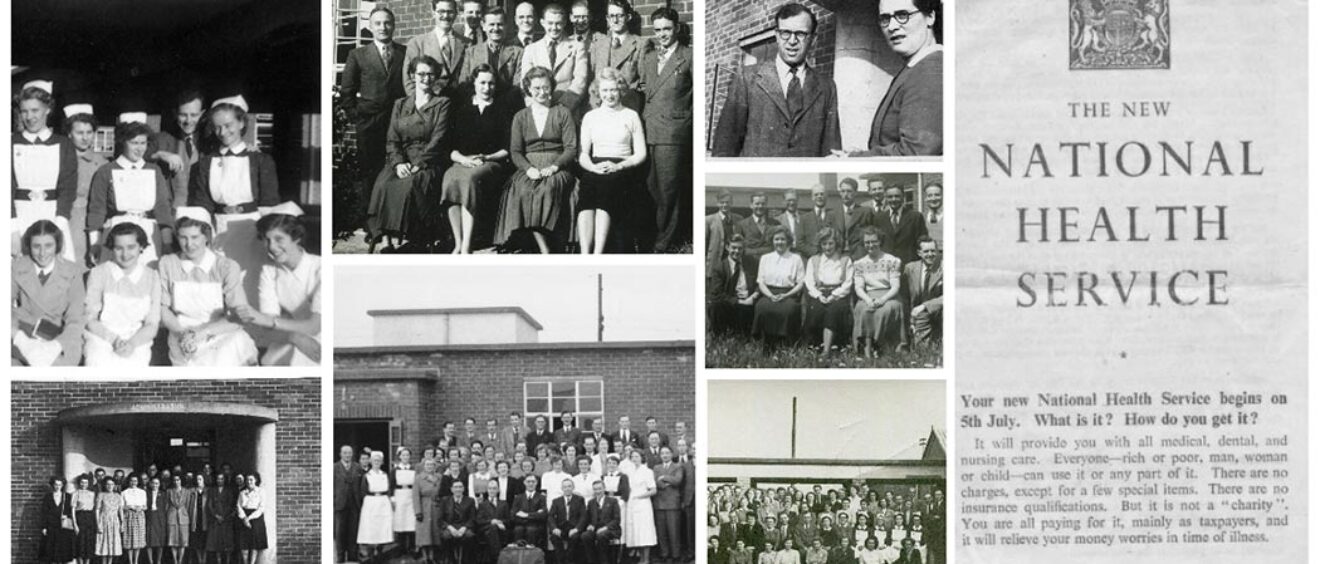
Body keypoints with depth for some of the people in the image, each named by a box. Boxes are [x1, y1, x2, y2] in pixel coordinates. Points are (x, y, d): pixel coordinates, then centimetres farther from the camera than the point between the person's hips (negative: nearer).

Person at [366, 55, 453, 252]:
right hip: (401, 162, 3)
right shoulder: (400, 104, 20)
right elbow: (392, 140, 11)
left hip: (429, 163, -3)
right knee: (383, 185, -30)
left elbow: (438, 140, -3)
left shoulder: (442, 104, 10)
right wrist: (398, 163, -10)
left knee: (410, 185, -36)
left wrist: (416, 164, -15)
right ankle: (385, 240, -35)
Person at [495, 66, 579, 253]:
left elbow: (571, 148, 4)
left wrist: (554, 167, -13)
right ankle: (545, 252, -37)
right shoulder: (520, 117, 18)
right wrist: (528, 168, -11)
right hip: (529, 168, 1)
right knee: (522, 189, -34)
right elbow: (515, 151, 9)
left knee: (548, 188, -37)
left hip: (557, 169, -1)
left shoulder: (562, 114, 13)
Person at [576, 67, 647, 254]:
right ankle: (585, 257, -45)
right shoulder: (590, 117, 21)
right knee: (586, 191, -33)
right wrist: (593, 167, -8)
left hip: (621, 170, -2)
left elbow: (641, 154, 9)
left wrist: (618, 166, -9)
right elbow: (583, 154, 15)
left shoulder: (631, 116, 15)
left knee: (607, 185, -36)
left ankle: (597, 255, -46)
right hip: (594, 168, 2)